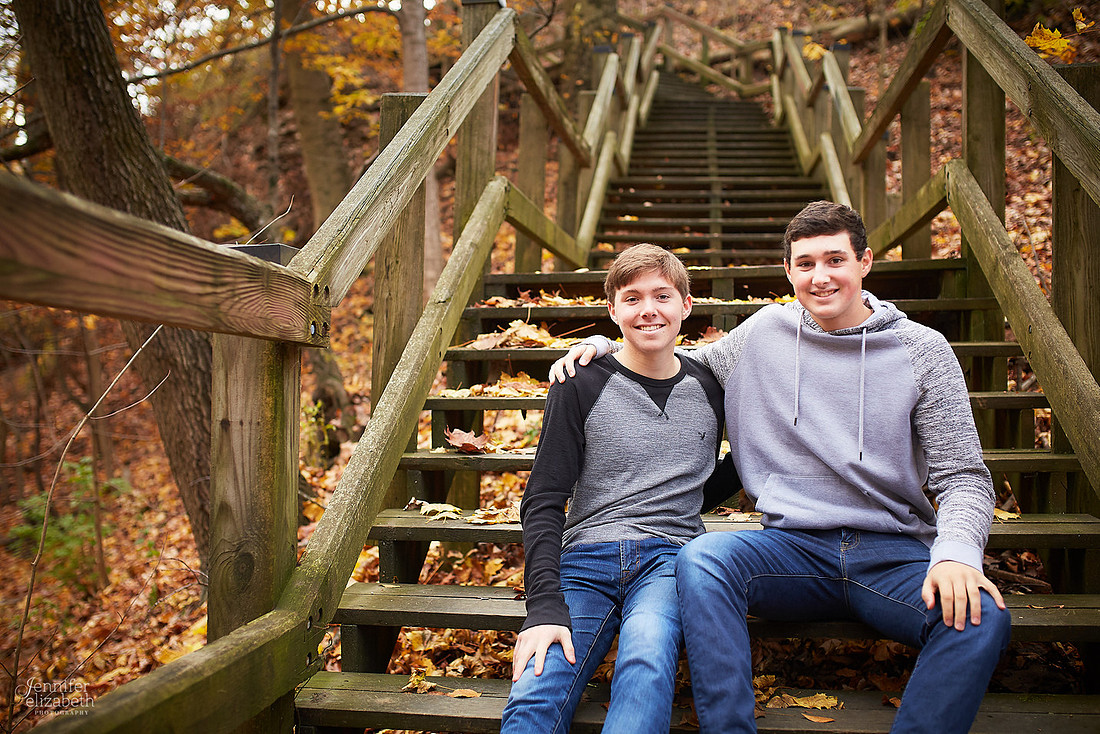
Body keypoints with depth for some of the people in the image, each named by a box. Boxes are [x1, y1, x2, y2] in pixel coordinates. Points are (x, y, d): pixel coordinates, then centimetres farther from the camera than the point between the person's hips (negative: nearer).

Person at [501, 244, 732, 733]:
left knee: (647, 660, -35)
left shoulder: (709, 391, 14)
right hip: (586, 558, 0)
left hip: (669, 557, 1)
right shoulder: (581, 389, 5)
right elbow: (543, 503, 0)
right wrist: (545, 606, -12)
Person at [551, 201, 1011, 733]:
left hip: (895, 553, 0)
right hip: (794, 547, 1)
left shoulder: (922, 351, 3)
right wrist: (600, 345, 8)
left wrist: (956, 552, -20)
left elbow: (963, 476, 1)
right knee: (702, 559, -31)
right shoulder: (764, 333, 8)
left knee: (980, 616, -32)